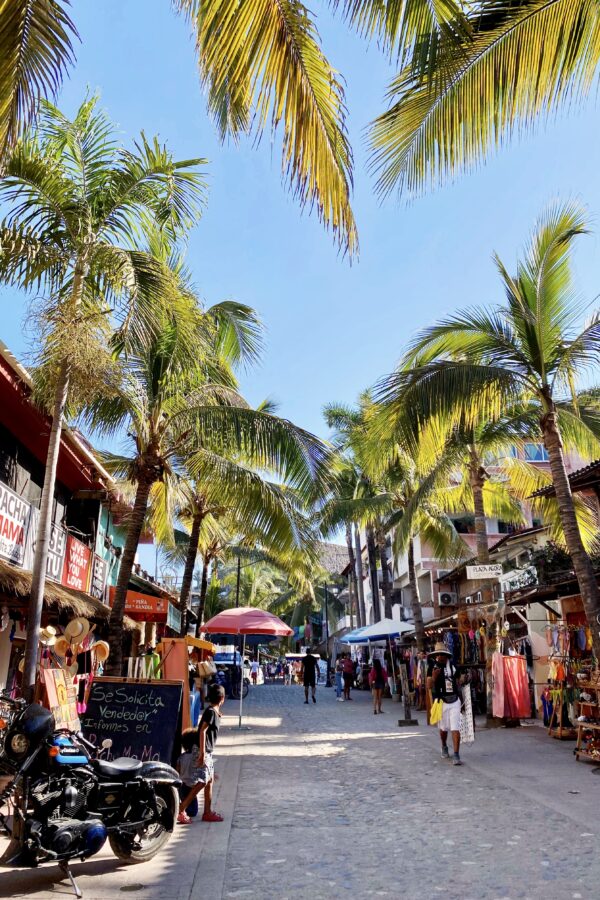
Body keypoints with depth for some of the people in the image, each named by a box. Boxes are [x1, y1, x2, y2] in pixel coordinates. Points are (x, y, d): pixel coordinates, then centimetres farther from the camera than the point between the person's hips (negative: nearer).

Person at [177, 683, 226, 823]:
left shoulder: (213, 711, 12)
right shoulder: (211, 712, -16)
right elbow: (202, 731, -22)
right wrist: (202, 753, -24)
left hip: (207, 752, 9)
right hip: (201, 751, -9)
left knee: (209, 781, 12)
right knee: (200, 783, -8)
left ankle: (208, 812, 19)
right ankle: (181, 811, -4)